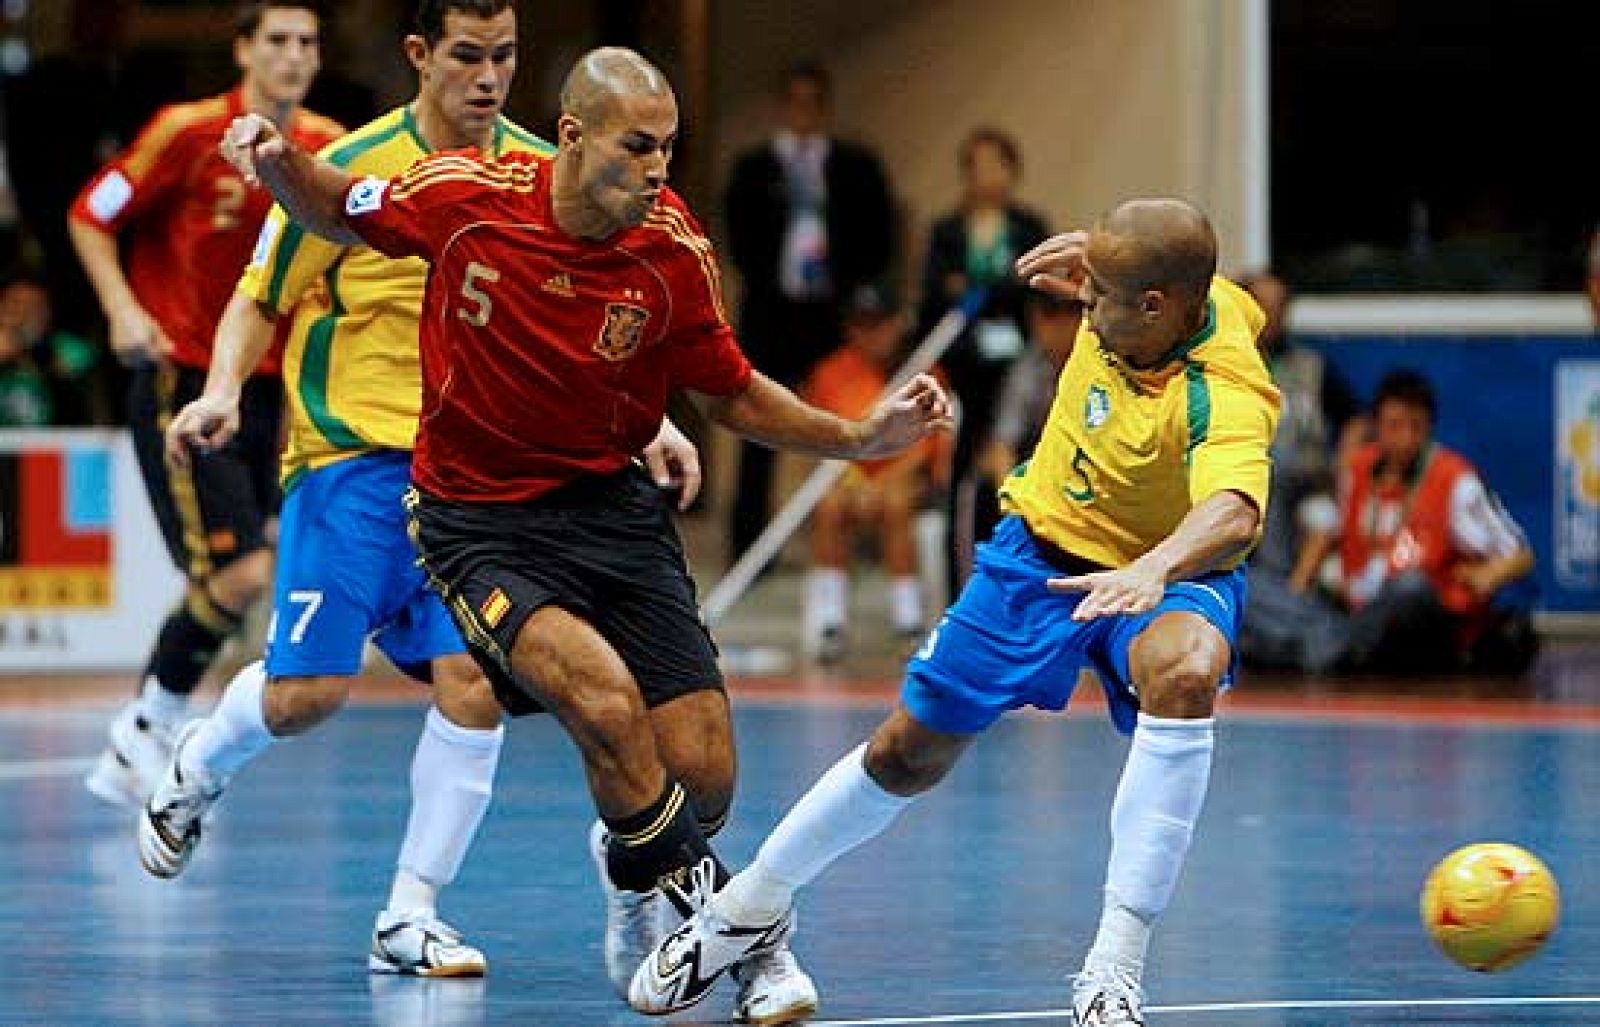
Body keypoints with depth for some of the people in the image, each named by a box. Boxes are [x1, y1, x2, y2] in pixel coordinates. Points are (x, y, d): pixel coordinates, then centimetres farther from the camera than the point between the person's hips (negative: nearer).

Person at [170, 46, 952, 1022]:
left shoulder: (675, 249, -9)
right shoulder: (469, 195, -15)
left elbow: (732, 393, 6)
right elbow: (336, 211, 5)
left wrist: (860, 436, -7)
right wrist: (279, 162, -15)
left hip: (611, 502, 3)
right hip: (476, 518, -3)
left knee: (703, 776, -5)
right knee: (604, 698, -28)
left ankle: (633, 864, 33)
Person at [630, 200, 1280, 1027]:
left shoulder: (1223, 397, -36)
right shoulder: (1170, 287, -18)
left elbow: (1235, 509, -58)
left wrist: (1155, 570, -75)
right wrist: (1094, 250, 6)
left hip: (1170, 576, -5)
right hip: (1042, 547, 6)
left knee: (1186, 673, -39)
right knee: (909, 752, 10)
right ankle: (749, 905, 37)